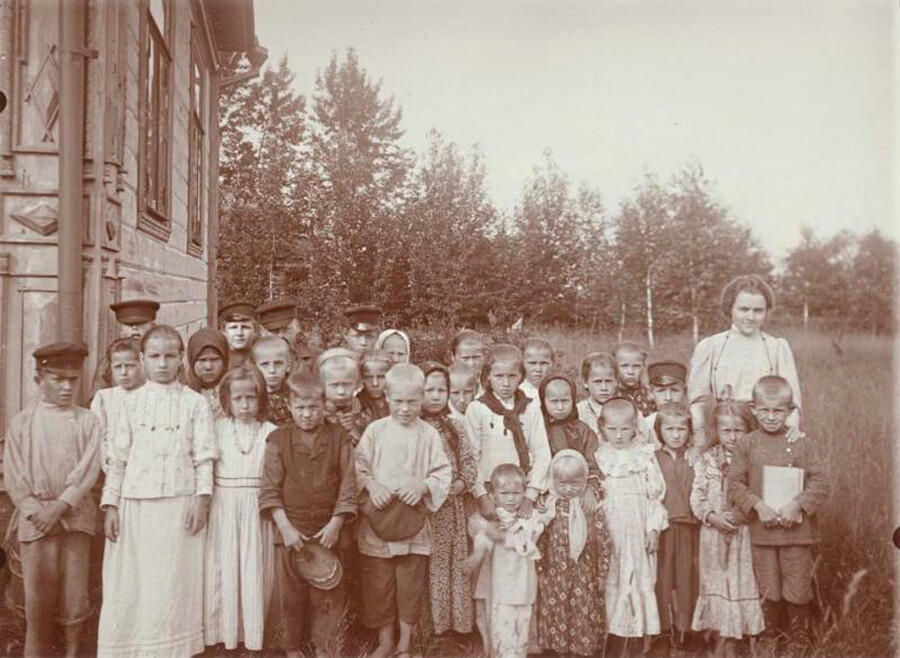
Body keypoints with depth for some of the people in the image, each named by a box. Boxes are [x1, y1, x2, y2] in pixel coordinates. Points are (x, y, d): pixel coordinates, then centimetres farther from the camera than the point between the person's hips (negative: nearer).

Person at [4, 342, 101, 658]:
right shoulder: (22, 422, 3)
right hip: (35, 517, 0)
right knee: (38, 594, 4)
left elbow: (88, 470, -6)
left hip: (75, 516, 0)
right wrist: (34, 510, -10)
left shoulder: (87, 421, 0)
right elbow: (13, 475, 0)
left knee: (74, 593, 4)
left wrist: (59, 507, -15)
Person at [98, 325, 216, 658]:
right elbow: (118, 458, 6)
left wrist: (202, 500, -8)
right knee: (130, 584, 5)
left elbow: (203, 457, 0)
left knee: (173, 584, 3)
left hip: (179, 503, -2)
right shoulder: (132, 401, 7)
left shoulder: (195, 403, 2)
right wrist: (110, 504, 2)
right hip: (135, 503, 2)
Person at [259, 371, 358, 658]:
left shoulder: (340, 438, 1)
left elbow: (348, 485, -3)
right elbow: (270, 489, -4)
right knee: (291, 595, 10)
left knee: (328, 595, 6)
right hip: (291, 530, 0)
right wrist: (286, 527, -13)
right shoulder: (278, 440, 0)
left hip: (328, 531, 0)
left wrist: (335, 523, -11)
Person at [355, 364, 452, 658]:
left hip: (415, 524, 0)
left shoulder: (429, 434, -3)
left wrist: (423, 486, -18)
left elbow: (443, 473, -2)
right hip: (377, 522, 1)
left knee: (411, 586, 9)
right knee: (378, 585, 10)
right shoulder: (375, 430, -2)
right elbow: (358, 466, 0)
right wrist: (371, 485, -17)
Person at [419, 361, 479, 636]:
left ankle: (454, 621, 22)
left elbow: (469, 463, 7)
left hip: (452, 508, 3)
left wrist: (461, 484, -10)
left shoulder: (456, 428, 7)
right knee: (423, 568, 2)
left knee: (453, 564, 10)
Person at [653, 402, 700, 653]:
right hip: (662, 524, -1)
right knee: (663, 576, 5)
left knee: (687, 576, 6)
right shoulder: (652, 459, 2)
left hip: (688, 524, 1)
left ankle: (684, 628, 16)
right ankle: (665, 628, 16)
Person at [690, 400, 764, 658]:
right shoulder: (706, 460, 0)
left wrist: (743, 514, -18)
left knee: (742, 584, 5)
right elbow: (696, 497, -1)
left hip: (744, 533, 0)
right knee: (716, 583, 7)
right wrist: (713, 517, -14)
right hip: (714, 533, 0)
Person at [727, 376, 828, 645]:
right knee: (768, 590, 13)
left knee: (798, 589, 8)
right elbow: (734, 482, -4)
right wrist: (757, 505, -17)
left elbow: (820, 481, -6)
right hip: (761, 528, 1)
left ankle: (799, 634, 27)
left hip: (797, 527, -1)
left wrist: (797, 504, -19)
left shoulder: (802, 444, -3)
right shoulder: (746, 444, -2)